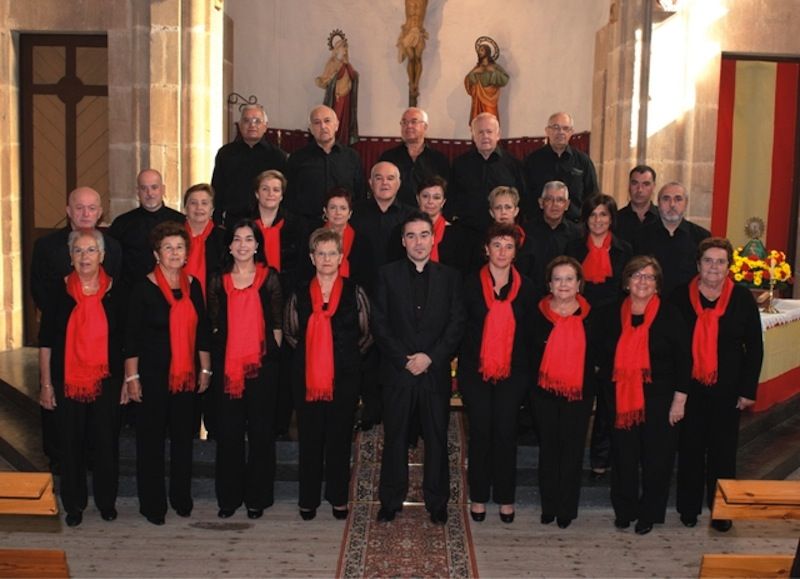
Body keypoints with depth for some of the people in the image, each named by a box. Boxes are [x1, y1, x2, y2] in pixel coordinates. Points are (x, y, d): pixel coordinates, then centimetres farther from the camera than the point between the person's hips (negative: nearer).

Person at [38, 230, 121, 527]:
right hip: (68, 382, 0)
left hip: (106, 381, 0)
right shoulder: (59, 291, -1)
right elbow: (46, 341, 2)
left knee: (106, 441, 7)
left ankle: (106, 501, 26)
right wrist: (46, 384, -1)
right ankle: (74, 504, 25)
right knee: (71, 443, 8)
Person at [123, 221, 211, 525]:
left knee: (184, 436, 11)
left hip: (187, 374, 4)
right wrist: (132, 377, -8)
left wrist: (205, 369, 11)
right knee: (151, 438, 4)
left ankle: (182, 498, 26)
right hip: (152, 374, -4)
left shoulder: (193, 285, 5)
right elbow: (132, 336, -7)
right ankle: (152, 503, 18)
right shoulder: (144, 288, -7)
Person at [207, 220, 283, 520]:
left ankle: (257, 497, 16)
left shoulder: (270, 278, 3)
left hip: (262, 365, -2)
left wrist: (272, 354, -1)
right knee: (228, 431, 5)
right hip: (226, 365, 2)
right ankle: (229, 497, 18)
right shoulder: (219, 281, 9)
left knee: (261, 431, 4)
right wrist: (214, 360, 8)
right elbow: (215, 324, 12)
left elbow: (277, 324, 4)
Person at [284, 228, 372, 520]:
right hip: (307, 376, 1)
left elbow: (367, 334, 9)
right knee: (309, 438, 7)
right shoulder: (300, 294, 4)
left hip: (344, 376, -1)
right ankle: (308, 499, 19)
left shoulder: (354, 293, 0)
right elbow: (290, 333, 18)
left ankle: (338, 499, 20)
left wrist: (348, 354, 6)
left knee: (340, 437, 7)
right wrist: (309, 352, 9)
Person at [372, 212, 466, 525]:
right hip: (397, 370, 0)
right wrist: (404, 358, -10)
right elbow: (379, 323, -1)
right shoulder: (387, 274, 4)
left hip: (436, 371, 1)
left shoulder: (450, 276, 7)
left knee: (437, 438, 6)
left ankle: (437, 502, 19)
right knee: (395, 437, 6)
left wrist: (430, 357, -10)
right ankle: (391, 501, 19)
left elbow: (457, 324, 1)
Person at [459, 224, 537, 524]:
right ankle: (479, 496, 17)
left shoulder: (525, 287, 4)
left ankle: (505, 497, 18)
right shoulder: (471, 283, 0)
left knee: (506, 432, 4)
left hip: (512, 372, 1)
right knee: (480, 431, 4)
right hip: (475, 370, -1)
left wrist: (527, 370, 3)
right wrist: (462, 363, -2)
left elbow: (530, 332, 7)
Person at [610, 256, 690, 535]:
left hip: (659, 398, -2)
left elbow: (684, 359, -4)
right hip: (622, 397, 2)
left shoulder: (669, 314, -6)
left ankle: (649, 513, 23)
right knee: (623, 455, 7)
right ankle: (624, 510, 24)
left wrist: (679, 399, -7)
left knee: (656, 457, 6)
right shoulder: (615, 313, 3)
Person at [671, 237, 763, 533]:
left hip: (727, 388, 0)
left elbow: (755, 347, 1)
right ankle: (689, 507, 22)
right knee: (690, 447, 8)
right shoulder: (681, 296, -3)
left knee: (723, 448, 9)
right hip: (690, 386, 0)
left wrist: (748, 389, -2)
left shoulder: (742, 298, -3)